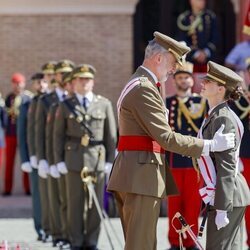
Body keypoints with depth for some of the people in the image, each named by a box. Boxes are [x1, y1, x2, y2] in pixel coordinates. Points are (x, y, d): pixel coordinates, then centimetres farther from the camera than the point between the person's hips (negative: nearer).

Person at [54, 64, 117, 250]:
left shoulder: (104, 104, 8)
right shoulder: (65, 106, 8)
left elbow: (111, 135, 8)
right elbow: (58, 135, 9)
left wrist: (110, 160, 3)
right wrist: (59, 160, 3)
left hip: (97, 160, 0)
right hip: (74, 161, 0)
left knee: (96, 204, 1)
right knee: (75, 204, 0)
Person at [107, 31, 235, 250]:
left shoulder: (137, 85, 21)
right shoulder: (144, 90, -14)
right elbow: (166, 138, -18)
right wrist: (210, 145, -13)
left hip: (135, 178, 11)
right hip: (141, 176, -11)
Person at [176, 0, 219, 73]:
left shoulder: (211, 17, 8)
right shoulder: (183, 18, -1)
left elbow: (215, 37, 7)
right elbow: (182, 40, -4)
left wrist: (206, 52, -7)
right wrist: (196, 53, -13)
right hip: (190, 60, -2)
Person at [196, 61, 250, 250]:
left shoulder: (223, 119, -15)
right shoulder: (216, 116, 15)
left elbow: (226, 167, -20)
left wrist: (222, 209, -22)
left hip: (228, 198, -10)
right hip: (233, 197, 10)